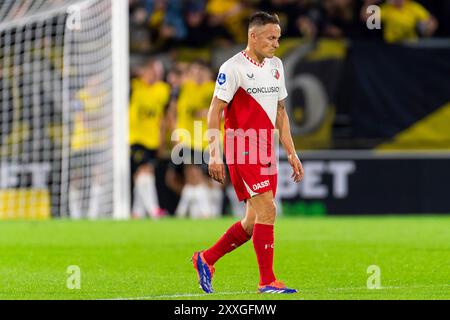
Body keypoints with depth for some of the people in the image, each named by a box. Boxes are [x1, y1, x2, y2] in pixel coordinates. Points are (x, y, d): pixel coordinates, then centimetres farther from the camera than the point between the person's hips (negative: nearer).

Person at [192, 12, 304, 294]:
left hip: (266, 151, 8)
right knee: (267, 210, -14)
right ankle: (268, 281, -8)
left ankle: (206, 259, 23)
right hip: (243, 149, -8)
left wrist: (292, 153, 15)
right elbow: (215, 112, -9)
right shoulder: (233, 68, -9)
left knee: (254, 221, 7)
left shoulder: (276, 65, 14)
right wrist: (214, 155, -15)